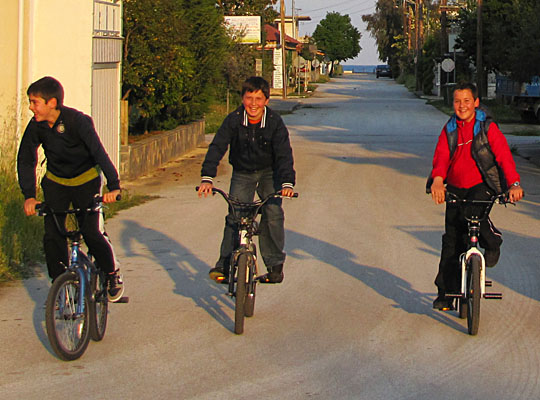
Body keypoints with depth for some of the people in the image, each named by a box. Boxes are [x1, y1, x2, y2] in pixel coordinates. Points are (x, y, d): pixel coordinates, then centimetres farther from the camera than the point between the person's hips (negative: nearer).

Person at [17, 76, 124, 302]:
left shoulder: (77, 121, -26)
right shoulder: (36, 126, -13)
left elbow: (98, 152, -30)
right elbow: (25, 161, -6)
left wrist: (113, 186, -39)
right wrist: (29, 196, -17)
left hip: (86, 181, -4)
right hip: (56, 183, 4)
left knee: (91, 232, -13)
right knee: (52, 235, -7)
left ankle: (113, 275, 11)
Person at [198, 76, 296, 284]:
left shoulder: (275, 122, -18)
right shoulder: (233, 120, -17)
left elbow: (284, 154, -21)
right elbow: (217, 147, -21)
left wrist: (287, 183, -35)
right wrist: (207, 178, -33)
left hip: (269, 172, -1)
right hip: (242, 173, 1)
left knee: (273, 213, -16)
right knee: (234, 216, -12)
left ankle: (275, 265, -4)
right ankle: (224, 264, -3)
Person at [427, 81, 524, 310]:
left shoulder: (488, 128, -5)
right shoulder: (449, 130, 4)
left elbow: (503, 155, -14)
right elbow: (441, 157, -9)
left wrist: (514, 184, -30)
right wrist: (438, 181, -30)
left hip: (481, 186, -3)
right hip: (455, 189, 3)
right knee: (451, 241, 0)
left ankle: (492, 243, 0)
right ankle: (446, 294, 9)